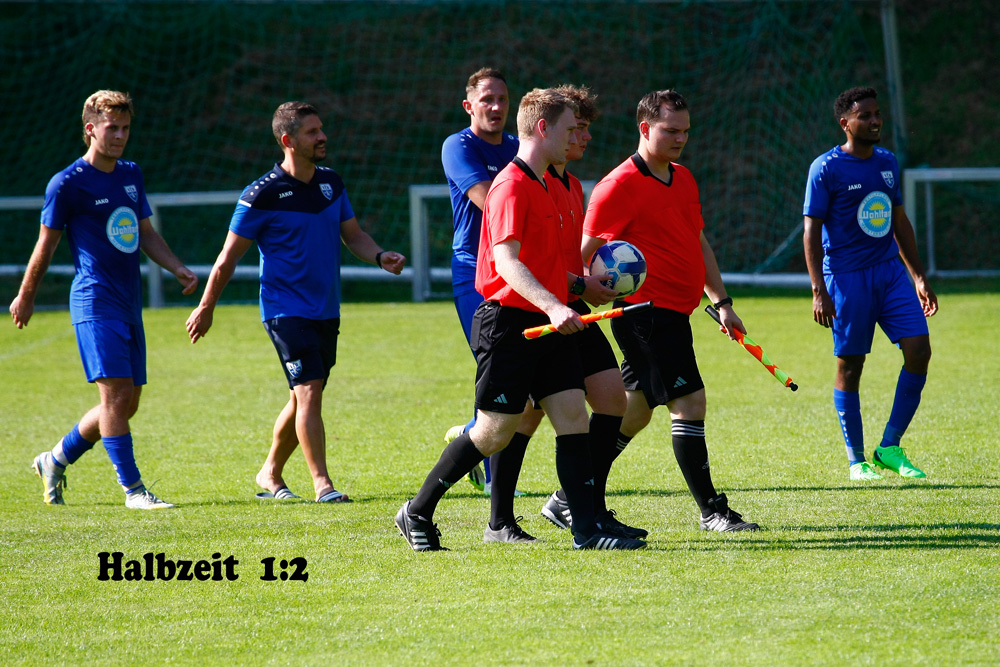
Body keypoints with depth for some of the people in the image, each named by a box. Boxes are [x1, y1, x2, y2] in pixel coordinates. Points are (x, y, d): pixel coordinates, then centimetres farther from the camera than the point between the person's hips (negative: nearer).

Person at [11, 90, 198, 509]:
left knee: (126, 403, 8)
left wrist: (179, 270, 8)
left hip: (129, 305, 8)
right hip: (95, 303, -8)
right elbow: (46, 243, 0)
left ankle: (56, 460, 25)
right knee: (117, 393, -15)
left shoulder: (131, 175, 14)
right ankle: (132, 489, -11)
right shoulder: (67, 184, -7)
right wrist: (25, 297, 7)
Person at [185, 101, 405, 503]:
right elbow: (229, 256, -5)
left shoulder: (331, 183, 7)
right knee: (309, 390, -16)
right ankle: (321, 483, -16)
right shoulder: (263, 195, -13)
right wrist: (206, 308, 0)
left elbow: (353, 235, 14)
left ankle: (270, 474, 28)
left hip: (326, 311, 7)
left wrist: (380, 257, -7)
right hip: (286, 310, -7)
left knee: (303, 398, 13)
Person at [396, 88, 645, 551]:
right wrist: (551, 305, -37)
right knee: (494, 434, -3)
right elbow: (506, 260, -25)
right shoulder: (511, 186, -14)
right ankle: (417, 513, 11)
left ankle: (587, 530, -3)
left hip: (545, 323, 9)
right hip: (508, 322, -9)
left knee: (572, 417, -1)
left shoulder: (541, 186, 17)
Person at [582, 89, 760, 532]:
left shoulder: (683, 179, 16)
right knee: (689, 402, -11)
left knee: (634, 411, 13)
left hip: (673, 313, 9)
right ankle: (711, 510, -7)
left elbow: (699, 243, 24)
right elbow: (587, 251, -10)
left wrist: (722, 302, 21)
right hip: (647, 310, -9)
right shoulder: (620, 185, -11)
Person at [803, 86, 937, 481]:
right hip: (847, 277, -5)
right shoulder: (826, 169, -7)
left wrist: (920, 278, 18)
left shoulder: (887, 163, 11)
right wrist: (818, 291, -15)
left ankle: (890, 448, 2)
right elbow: (811, 230, -8)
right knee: (850, 366, 0)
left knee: (919, 349, -8)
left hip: (890, 271, 6)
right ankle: (856, 460, 12)